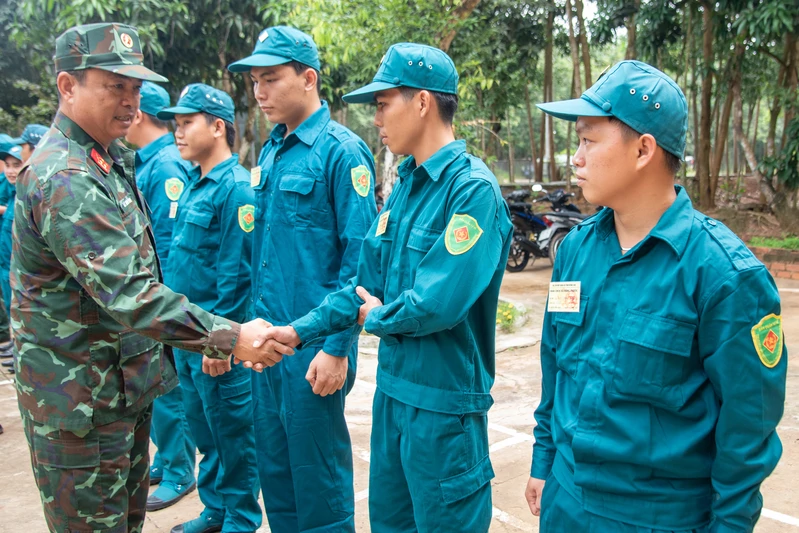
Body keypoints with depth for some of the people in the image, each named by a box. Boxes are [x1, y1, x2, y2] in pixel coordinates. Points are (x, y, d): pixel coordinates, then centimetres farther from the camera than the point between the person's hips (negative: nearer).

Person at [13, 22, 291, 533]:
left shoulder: (110, 162, 11)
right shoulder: (64, 179, -22)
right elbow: (130, 296, -30)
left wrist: (211, 334, 15)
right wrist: (230, 338, -30)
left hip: (125, 388, 9)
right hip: (82, 400, -9)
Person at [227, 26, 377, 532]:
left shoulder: (341, 151, -12)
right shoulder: (271, 150, 11)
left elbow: (359, 257, -15)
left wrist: (337, 347, -17)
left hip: (313, 345, -7)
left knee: (317, 473, 7)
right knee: (274, 467, 18)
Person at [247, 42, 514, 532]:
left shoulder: (472, 189, -19)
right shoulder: (407, 184, 8)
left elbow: (439, 302, -28)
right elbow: (368, 282, 9)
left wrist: (376, 318, -9)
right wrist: (299, 331, 2)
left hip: (444, 399, -8)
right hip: (393, 386, 8)